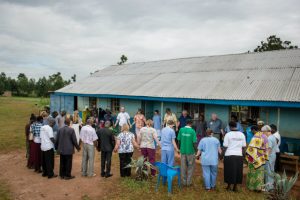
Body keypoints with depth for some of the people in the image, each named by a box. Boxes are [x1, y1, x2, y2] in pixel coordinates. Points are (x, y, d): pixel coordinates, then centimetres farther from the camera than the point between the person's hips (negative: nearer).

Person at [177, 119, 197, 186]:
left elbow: (179, 140, 2)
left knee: (183, 167, 13)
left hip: (183, 151, 3)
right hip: (190, 151, -3)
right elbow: (194, 142, -13)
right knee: (190, 167, 13)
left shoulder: (181, 130, -3)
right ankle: (188, 182, 16)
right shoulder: (192, 131, -12)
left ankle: (184, 181, 21)